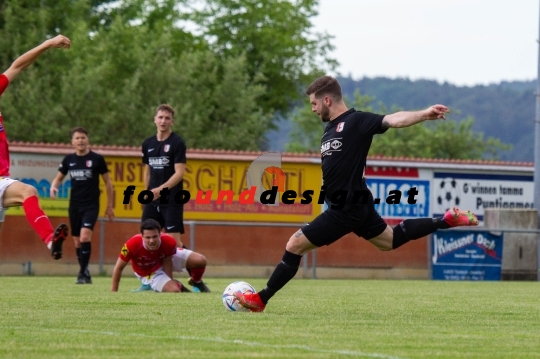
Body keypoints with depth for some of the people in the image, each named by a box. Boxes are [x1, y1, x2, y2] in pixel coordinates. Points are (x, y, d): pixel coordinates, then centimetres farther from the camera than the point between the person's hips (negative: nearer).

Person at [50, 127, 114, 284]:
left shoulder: (97, 159, -5)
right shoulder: (69, 159, 4)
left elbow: (107, 182, 3)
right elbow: (59, 177, 16)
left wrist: (109, 206, 3)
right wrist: (53, 187, -8)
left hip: (91, 205, -4)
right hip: (74, 205, 4)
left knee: (85, 237, -21)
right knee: (77, 241, 7)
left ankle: (82, 273, -15)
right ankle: (86, 274, 19)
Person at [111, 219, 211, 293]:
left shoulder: (169, 242, -37)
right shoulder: (132, 245, -40)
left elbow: (167, 263, -17)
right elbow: (118, 268, -26)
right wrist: (113, 293, -21)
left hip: (167, 258, 2)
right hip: (149, 273, -2)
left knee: (200, 260, -15)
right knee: (174, 290, -25)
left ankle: (197, 282, 22)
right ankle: (179, 286, 17)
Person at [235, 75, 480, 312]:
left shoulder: (356, 122, -16)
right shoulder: (332, 127, 10)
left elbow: (393, 120, -28)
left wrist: (423, 115, -42)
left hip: (347, 209, -10)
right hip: (355, 204, 10)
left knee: (295, 245, -6)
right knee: (391, 240, 26)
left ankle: (261, 299, 2)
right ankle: (447, 220, 27)